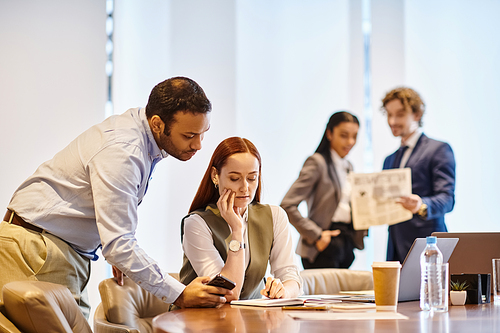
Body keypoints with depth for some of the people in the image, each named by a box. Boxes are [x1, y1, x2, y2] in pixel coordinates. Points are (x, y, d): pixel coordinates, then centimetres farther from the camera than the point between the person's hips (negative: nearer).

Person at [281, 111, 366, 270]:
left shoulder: (348, 167, 16)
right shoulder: (317, 163, -9)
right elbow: (287, 205, -17)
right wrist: (316, 235, -17)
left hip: (347, 243, 8)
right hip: (326, 245, -8)